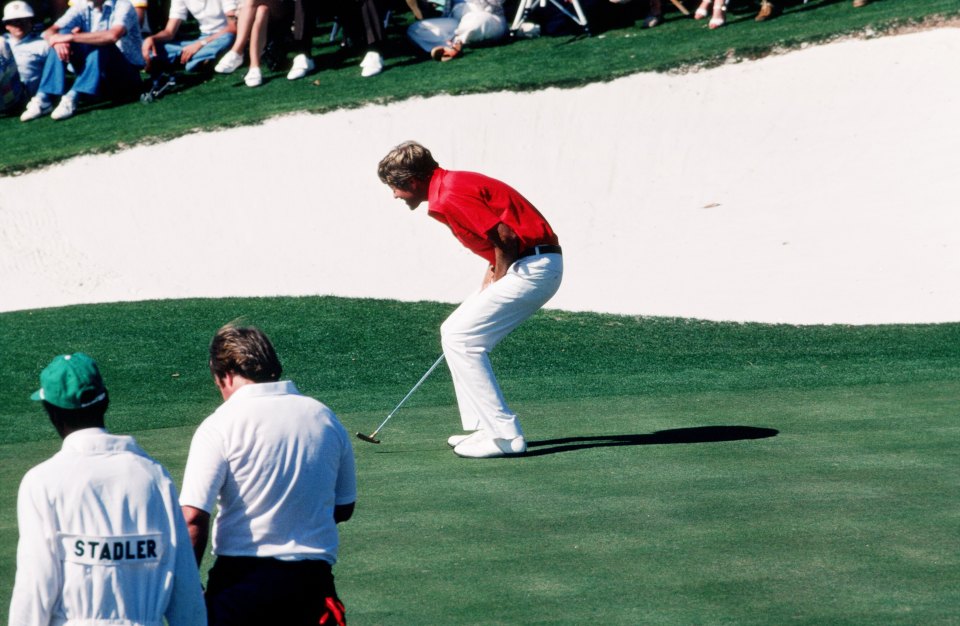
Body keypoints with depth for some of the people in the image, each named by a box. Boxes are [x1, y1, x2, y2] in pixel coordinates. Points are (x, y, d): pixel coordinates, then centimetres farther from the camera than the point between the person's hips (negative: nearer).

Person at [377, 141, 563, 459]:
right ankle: (485, 427, 16)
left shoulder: (448, 199, -17)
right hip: (537, 264, 11)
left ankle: (504, 435, -9)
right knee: (455, 332, 16)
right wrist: (489, 283, 11)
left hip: (532, 267, -11)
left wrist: (496, 281, -7)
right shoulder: (452, 185, 16)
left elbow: (506, 237, -22)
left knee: (459, 338, -9)